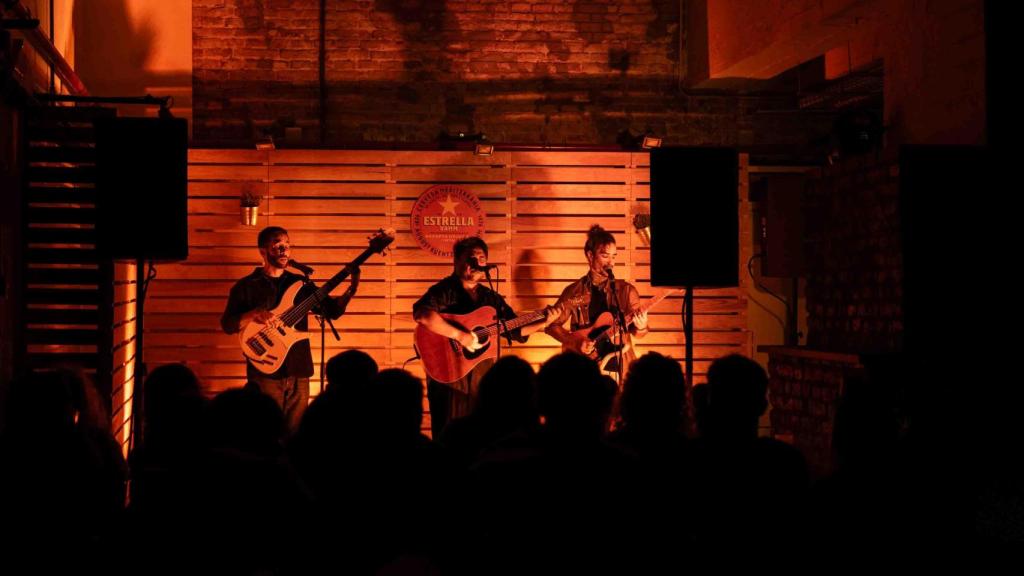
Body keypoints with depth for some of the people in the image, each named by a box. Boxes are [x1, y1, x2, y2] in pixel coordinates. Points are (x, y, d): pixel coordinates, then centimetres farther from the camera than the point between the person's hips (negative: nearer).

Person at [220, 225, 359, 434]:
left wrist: (351, 290, -12)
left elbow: (333, 309, 6)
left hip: (298, 372, 4)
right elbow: (227, 324, -5)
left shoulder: (300, 283, 12)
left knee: (295, 432, 8)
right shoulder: (247, 286, 2)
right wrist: (253, 315, -23)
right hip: (265, 372, -4)